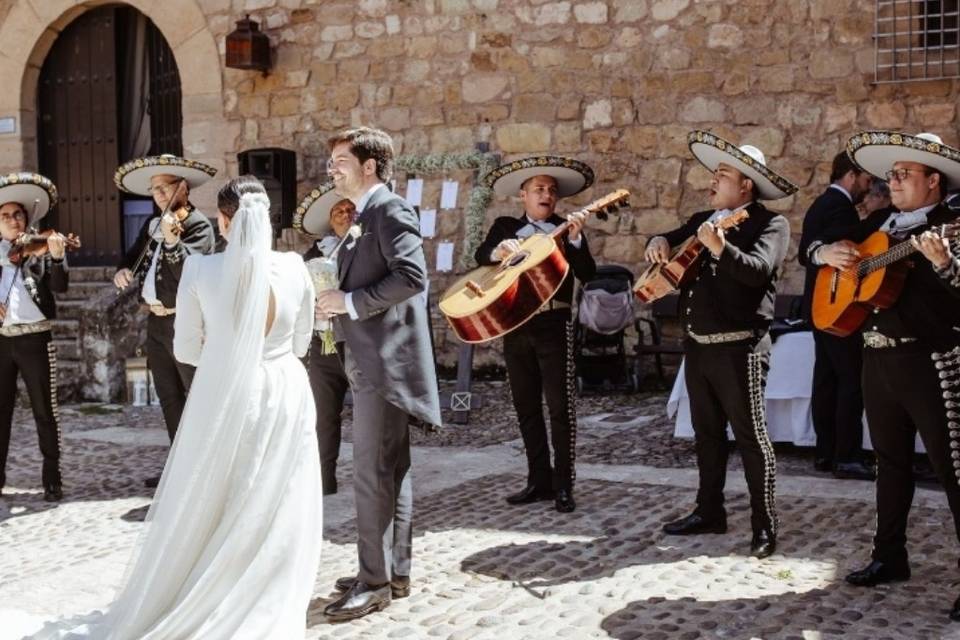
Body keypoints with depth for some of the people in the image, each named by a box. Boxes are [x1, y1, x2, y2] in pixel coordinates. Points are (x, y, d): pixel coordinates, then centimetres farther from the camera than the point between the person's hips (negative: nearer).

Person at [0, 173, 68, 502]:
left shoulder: (40, 251, 1)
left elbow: (60, 286, -12)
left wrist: (57, 257, -28)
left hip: (35, 339, -2)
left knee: (45, 410, 2)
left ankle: (52, 477, 11)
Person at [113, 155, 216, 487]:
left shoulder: (199, 226, -11)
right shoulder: (151, 226, 12)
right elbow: (134, 256, 18)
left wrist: (172, 240, -38)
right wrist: (124, 270, -4)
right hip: (157, 322, 8)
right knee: (170, 398, 14)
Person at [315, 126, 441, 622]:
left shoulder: (390, 209, -11)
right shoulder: (366, 218, 20)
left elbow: (412, 275, -23)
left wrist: (350, 301, -19)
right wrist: (336, 300, 6)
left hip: (385, 361, -10)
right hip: (370, 361, 10)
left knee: (372, 473, -8)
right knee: (391, 470, 13)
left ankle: (375, 581, -1)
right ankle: (396, 572, 21)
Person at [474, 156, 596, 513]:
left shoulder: (566, 229, 4)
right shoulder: (505, 226, 12)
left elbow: (587, 275, -9)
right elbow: (480, 256, -4)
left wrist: (574, 239, -23)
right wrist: (499, 251, -24)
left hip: (554, 324, -3)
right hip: (514, 325, 4)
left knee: (560, 406, -5)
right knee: (526, 407, 9)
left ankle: (563, 485, 0)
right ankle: (539, 480, 18)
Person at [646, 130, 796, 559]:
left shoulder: (770, 224, -8)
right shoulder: (703, 220, 14)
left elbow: (758, 270, -24)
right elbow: (672, 240, 28)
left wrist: (721, 248, -37)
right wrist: (660, 242, 5)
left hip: (739, 348, -8)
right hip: (698, 345, 8)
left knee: (751, 437, -3)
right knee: (707, 434, 15)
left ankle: (765, 527, 3)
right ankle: (709, 512, 26)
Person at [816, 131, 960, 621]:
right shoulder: (878, 225, 13)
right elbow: (817, 243, 21)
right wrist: (827, 253, 1)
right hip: (879, 359, 8)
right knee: (891, 460, 17)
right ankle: (890, 556, 28)